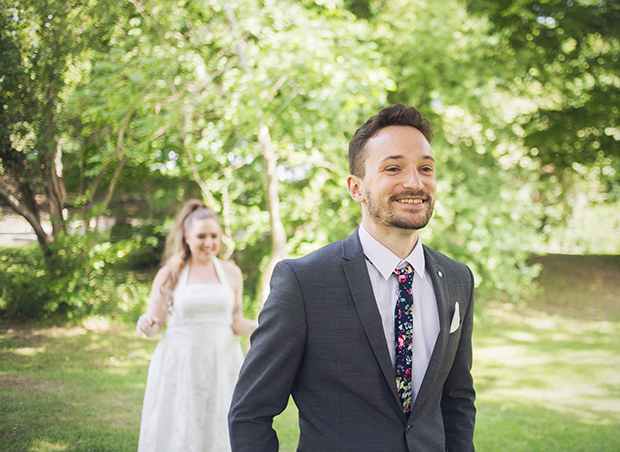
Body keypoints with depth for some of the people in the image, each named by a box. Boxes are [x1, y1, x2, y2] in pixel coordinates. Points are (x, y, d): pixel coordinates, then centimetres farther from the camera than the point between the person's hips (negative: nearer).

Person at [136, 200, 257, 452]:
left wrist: (259, 327, -8)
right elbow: (154, 324, 3)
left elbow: (236, 322, 11)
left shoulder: (231, 273, 7)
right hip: (179, 366, -2)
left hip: (221, 364, 2)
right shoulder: (170, 274, 1)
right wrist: (145, 325, -19)